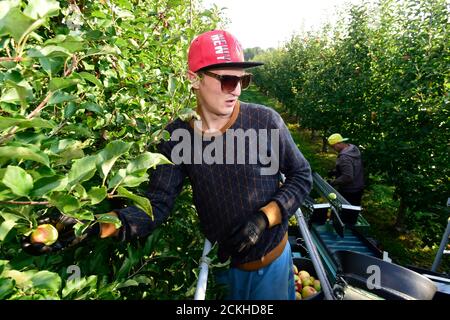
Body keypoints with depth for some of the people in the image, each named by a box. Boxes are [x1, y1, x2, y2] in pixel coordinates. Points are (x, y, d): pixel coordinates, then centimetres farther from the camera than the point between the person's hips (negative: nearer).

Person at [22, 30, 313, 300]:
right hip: (220, 261, 1)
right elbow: (158, 202, -15)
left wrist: (266, 217, -20)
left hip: (270, 259, 0)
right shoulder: (177, 136, -13)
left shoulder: (266, 120, -18)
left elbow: (302, 176, -7)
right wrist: (110, 223, -33)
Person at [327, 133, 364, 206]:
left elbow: (347, 177, -31)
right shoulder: (354, 148, 1)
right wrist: (334, 171, 6)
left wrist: (332, 182, -21)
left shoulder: (344, 158, -30)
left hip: (349, 192, -9)